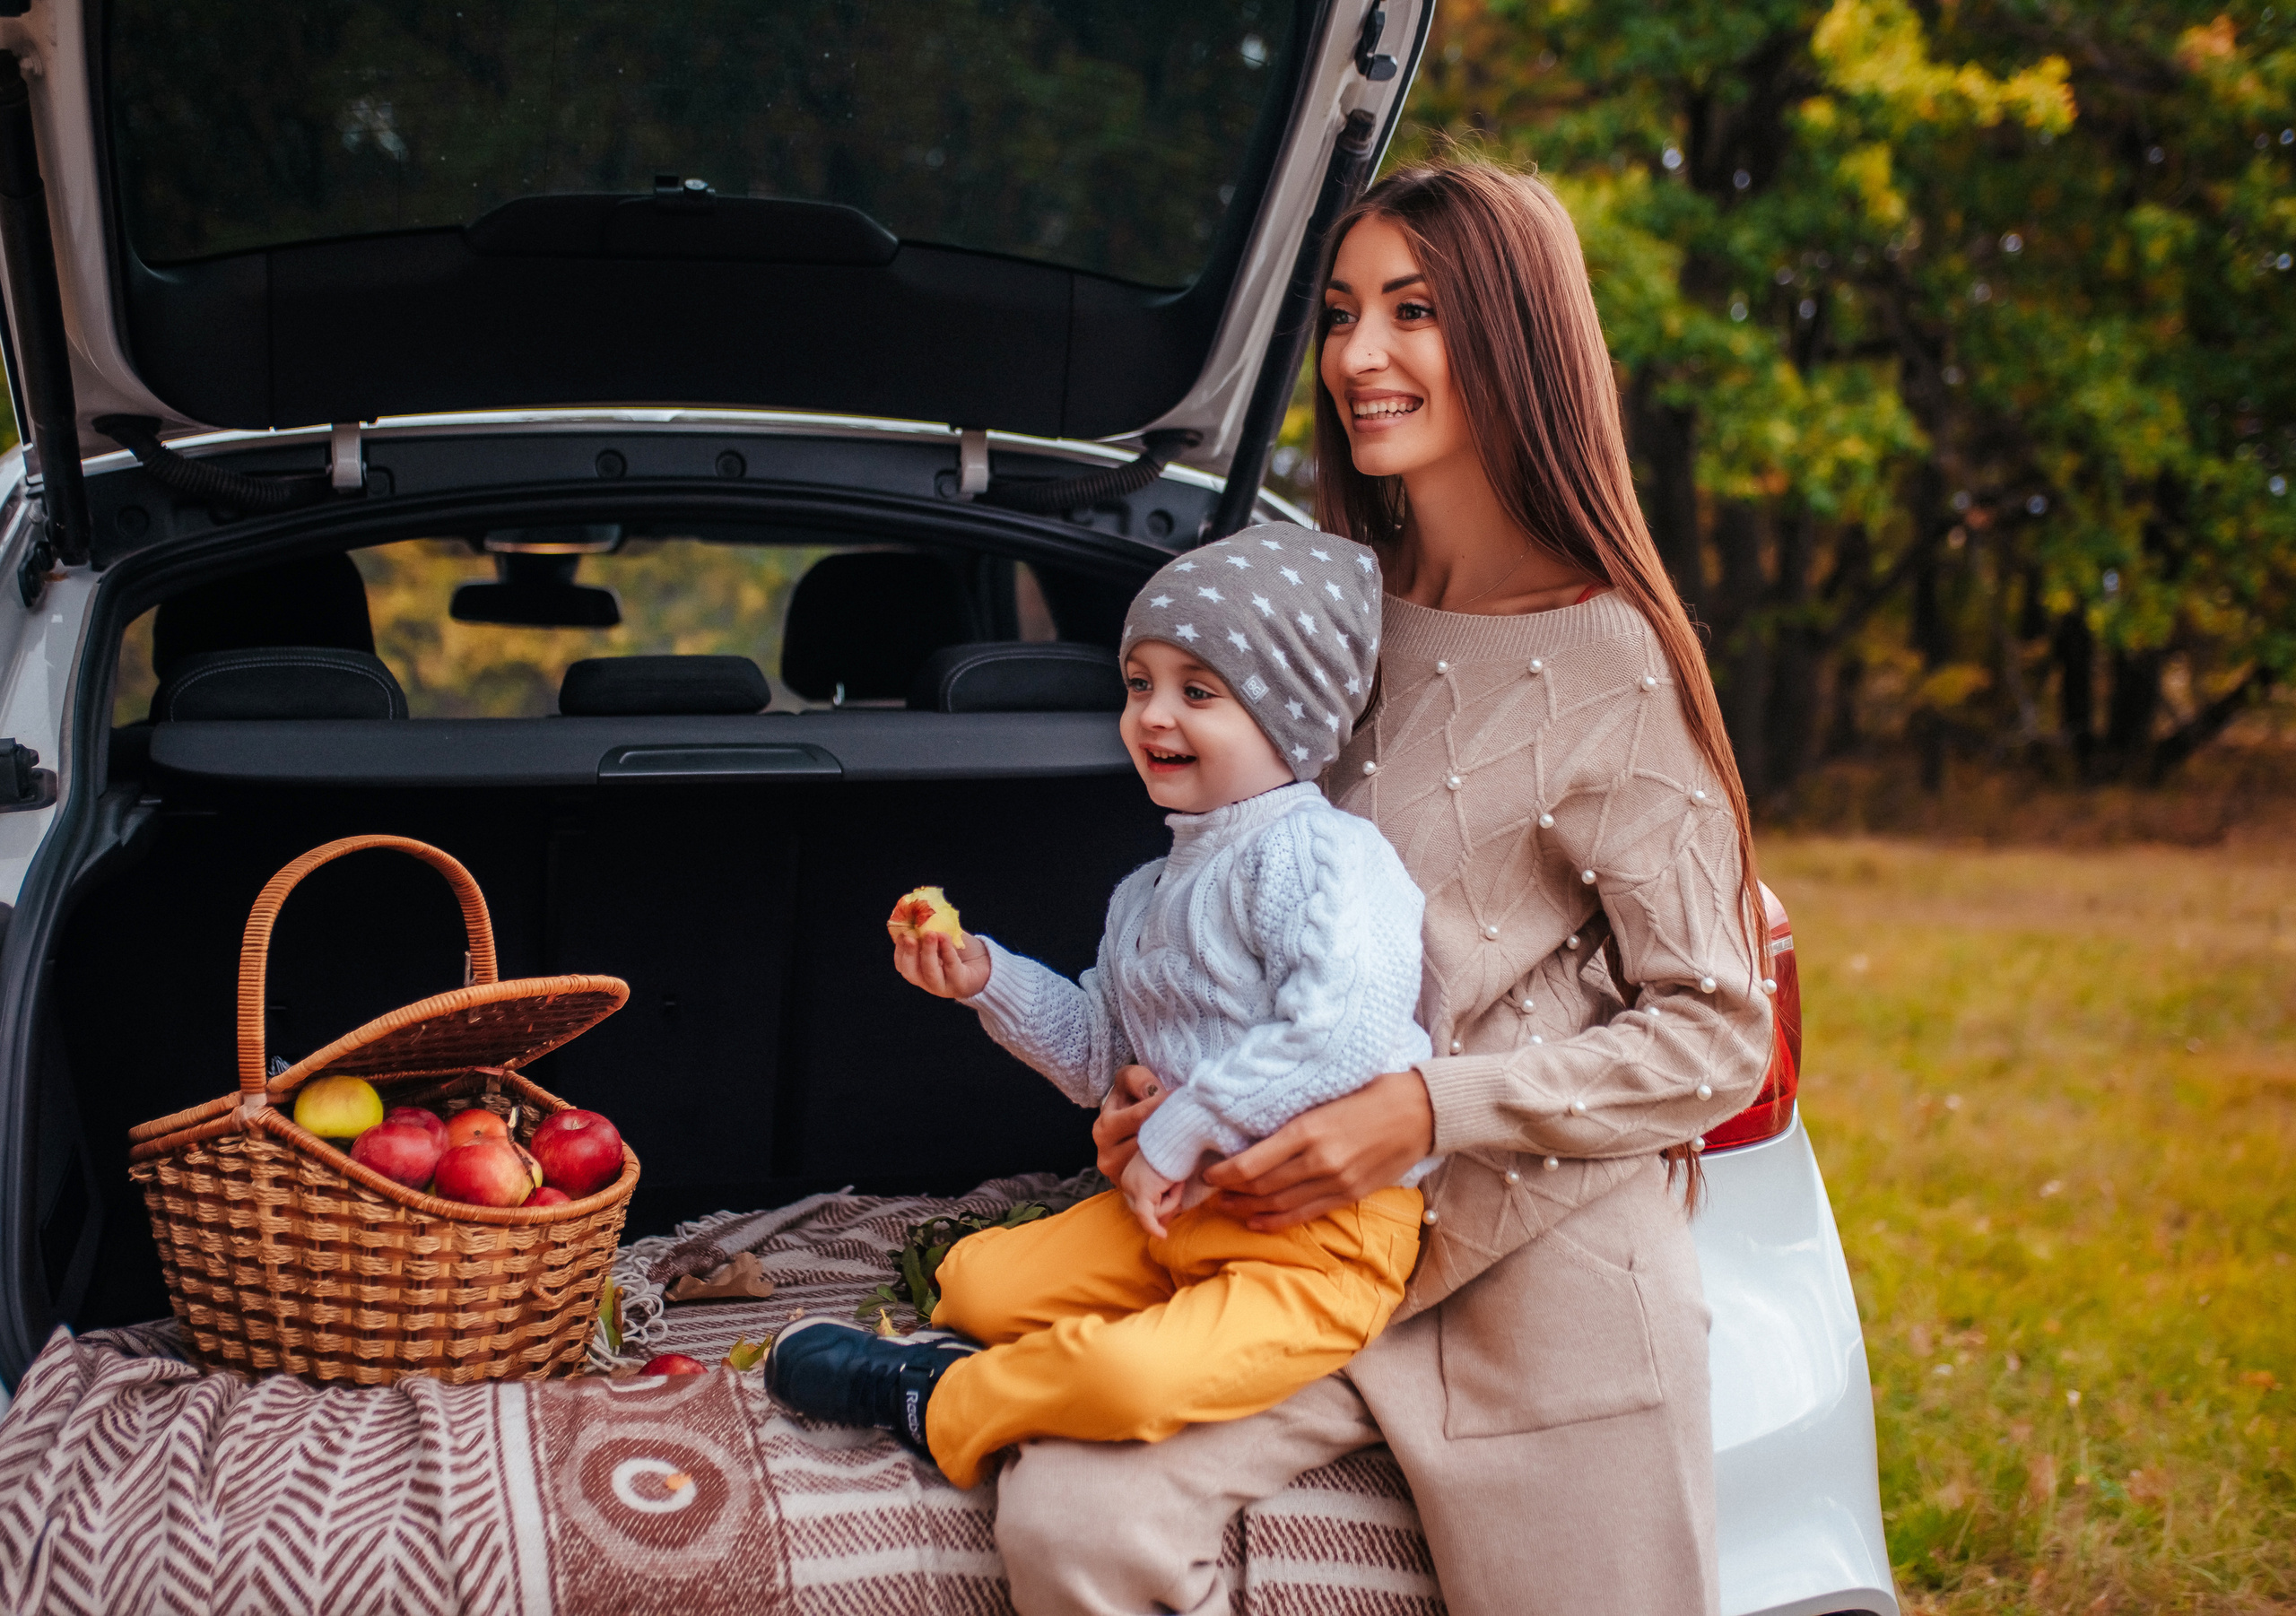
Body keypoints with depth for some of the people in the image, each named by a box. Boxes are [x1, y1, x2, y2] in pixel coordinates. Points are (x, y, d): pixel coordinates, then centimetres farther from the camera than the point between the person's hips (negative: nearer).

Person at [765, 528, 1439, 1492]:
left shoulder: (1324, 855, -15)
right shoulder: (1148, 895, 17)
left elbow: (1344, 1032, -30)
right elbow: (1098, 1054, 26)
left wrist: (1179, 1133, -24)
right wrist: (987, 978, 11)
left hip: (1320, 1239, -9)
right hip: (1173, 1209, 9)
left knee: (1132, 1377, -29)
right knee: (976, 1278, 9)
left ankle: (934, 1403, -7)